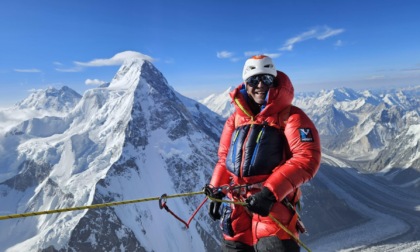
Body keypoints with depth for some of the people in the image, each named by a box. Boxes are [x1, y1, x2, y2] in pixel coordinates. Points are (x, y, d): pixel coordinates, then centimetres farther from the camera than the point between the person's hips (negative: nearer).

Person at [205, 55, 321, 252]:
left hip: (272, 203, -5)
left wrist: (270, 192, -22)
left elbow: (307, 157, -14)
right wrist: (216, 190, 8)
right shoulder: (235, 118, 12)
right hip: (236, 207, 5)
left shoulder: (290, 117, -4)